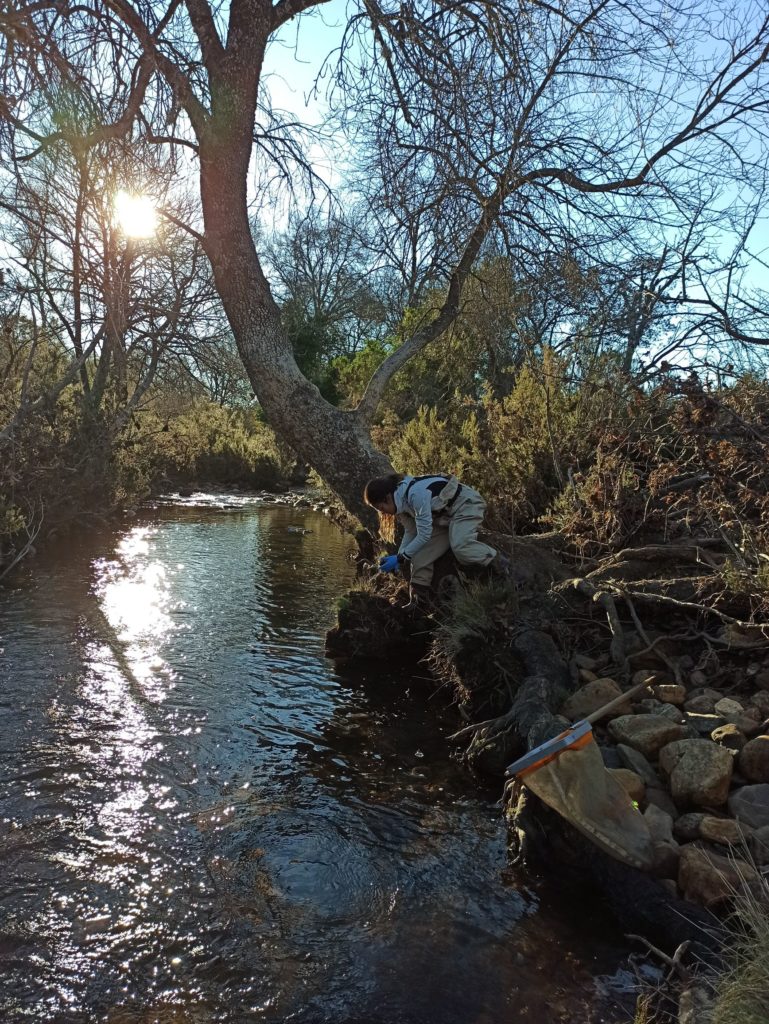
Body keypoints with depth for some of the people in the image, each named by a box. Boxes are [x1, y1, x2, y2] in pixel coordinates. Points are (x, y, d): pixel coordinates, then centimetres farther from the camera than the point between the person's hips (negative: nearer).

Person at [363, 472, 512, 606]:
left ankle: (500, 564, -14)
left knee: (460, 547, -34)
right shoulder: (401, 501, -4)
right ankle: (416, 603, 3)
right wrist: (398, 558, -8)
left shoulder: (416, 493, -33)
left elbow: (424, 534, -29)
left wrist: (400, 558, -23)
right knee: (419, 557, -4)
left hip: (466, 504, -9)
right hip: (444, 516, 9)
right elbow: (410, 533, 5)